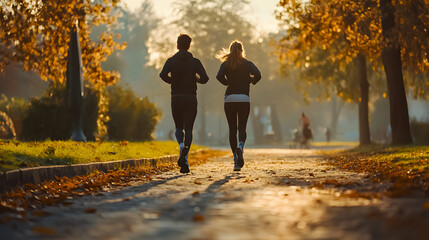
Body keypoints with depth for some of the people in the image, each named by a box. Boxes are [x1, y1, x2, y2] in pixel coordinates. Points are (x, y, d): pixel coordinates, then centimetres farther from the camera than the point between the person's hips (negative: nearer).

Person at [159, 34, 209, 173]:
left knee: (179, 128, 16)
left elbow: (163, 75, -14)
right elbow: (205, 78, -9)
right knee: (188, 129, 0)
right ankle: (185, 160, -16)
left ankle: (182, 145, -17)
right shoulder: (195, 62, 2)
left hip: (176, 99, 1)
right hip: (191, 99, -1)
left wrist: (173, 81, 6)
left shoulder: (171, 61, 3)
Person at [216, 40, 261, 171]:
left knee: (232, 130, 6)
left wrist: (227, 83, 5)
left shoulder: (225, 64, 5)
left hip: (229, 99, 1)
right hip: (244, 99, -1)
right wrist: (251, 81, 8)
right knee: (242, 128, 1)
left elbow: (219, 76, -13)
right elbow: (258, 75, -12)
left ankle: (236, 159, 0)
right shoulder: (248, 64, 4)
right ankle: (240, 147, -32)